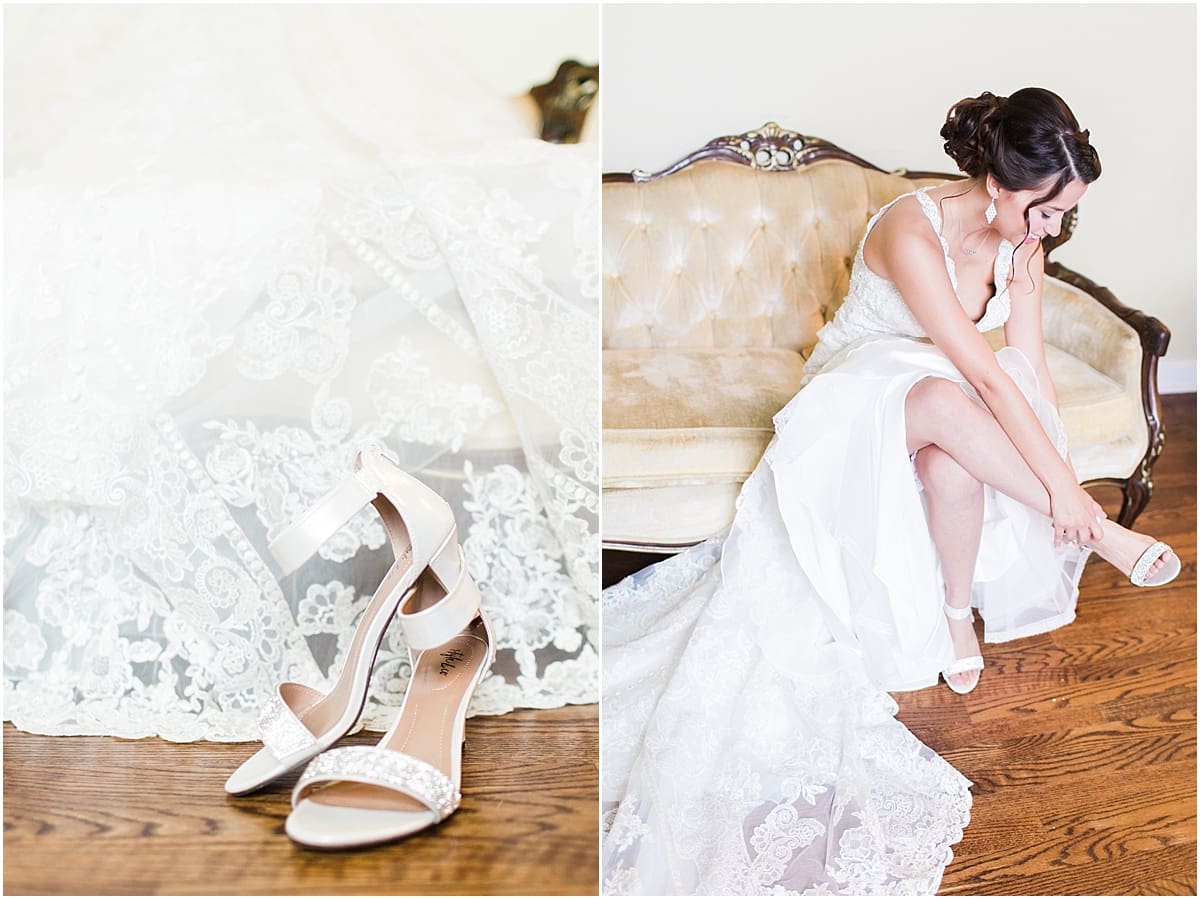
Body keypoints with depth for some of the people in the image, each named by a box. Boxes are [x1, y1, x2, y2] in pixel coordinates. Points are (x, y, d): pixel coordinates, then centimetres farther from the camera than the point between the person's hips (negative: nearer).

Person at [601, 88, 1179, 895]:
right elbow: (985, 374, -33)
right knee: (943, 401, -41)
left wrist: (1061, 476, -13)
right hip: (861, 392, -5)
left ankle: (958, 607, -12)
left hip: (945, 397, 5)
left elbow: (1030, 366, -6)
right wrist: (1066, 491, -31)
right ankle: (1102, 536, -27)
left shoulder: (1021, 238, -7)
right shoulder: (912, 232, -30)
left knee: (956, 464, -35)